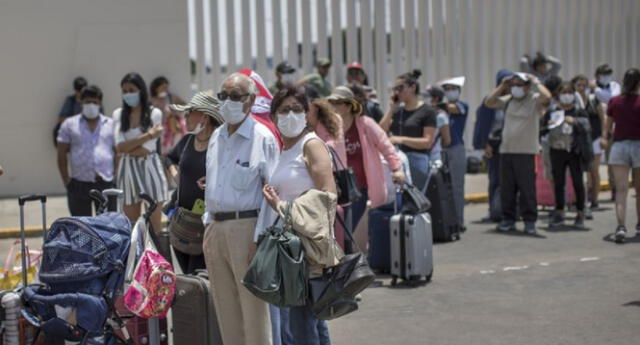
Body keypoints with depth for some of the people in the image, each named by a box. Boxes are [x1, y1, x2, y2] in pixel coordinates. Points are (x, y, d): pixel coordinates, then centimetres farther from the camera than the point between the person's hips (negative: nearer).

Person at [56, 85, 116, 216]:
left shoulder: (111, 125, 11)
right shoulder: (69, 124, 8)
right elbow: (62, 154, 6)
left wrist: (117, 177, 1)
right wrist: (66, 180, 0)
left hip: (106, 184, 1)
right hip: (79, 185, -1)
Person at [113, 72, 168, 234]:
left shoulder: (154, 113, -4)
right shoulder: (118, 114, 6)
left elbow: (147, 149, -9)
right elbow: (120, 146, -8)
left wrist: (128, 149, -2)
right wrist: (147, 135, -15)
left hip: (150, 168, -3)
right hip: (128, 170, 3)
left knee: (155, 223, 0)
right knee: (131, 224, 6)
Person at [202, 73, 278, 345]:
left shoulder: (262, 138, -7)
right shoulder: (216, 137, 15)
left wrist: (261, 238, -16)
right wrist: (208, 226, 16)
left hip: (246, 227, -7)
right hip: (215, 228, 7)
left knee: (254, 308, -4)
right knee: (226, 310, 12)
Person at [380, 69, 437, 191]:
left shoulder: (427, 111, -2)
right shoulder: (398, 111, 17)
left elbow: (428, 142, -9)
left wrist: (402, 139, -19)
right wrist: (391, 107, 5)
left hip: (416, 160, -5)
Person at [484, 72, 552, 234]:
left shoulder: (535, 100, -1)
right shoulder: (508, 101, 14)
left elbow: (547, 96, -21)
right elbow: (488, 102, 13)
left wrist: (535, 82, -8)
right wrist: (502, 86, 9)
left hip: (526, 152, -5)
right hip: (506, 150, 5)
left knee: (527, 188, -4)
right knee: (506, 188, 8)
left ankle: (530, 221, 2)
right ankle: (508, 219, 17)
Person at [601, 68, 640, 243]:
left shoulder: (615, 102, 1)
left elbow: (608, 125, 11)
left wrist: (605, 138, 29)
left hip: (619, 145, 1)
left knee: (621, 190, -4)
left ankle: (621, 226, -20)